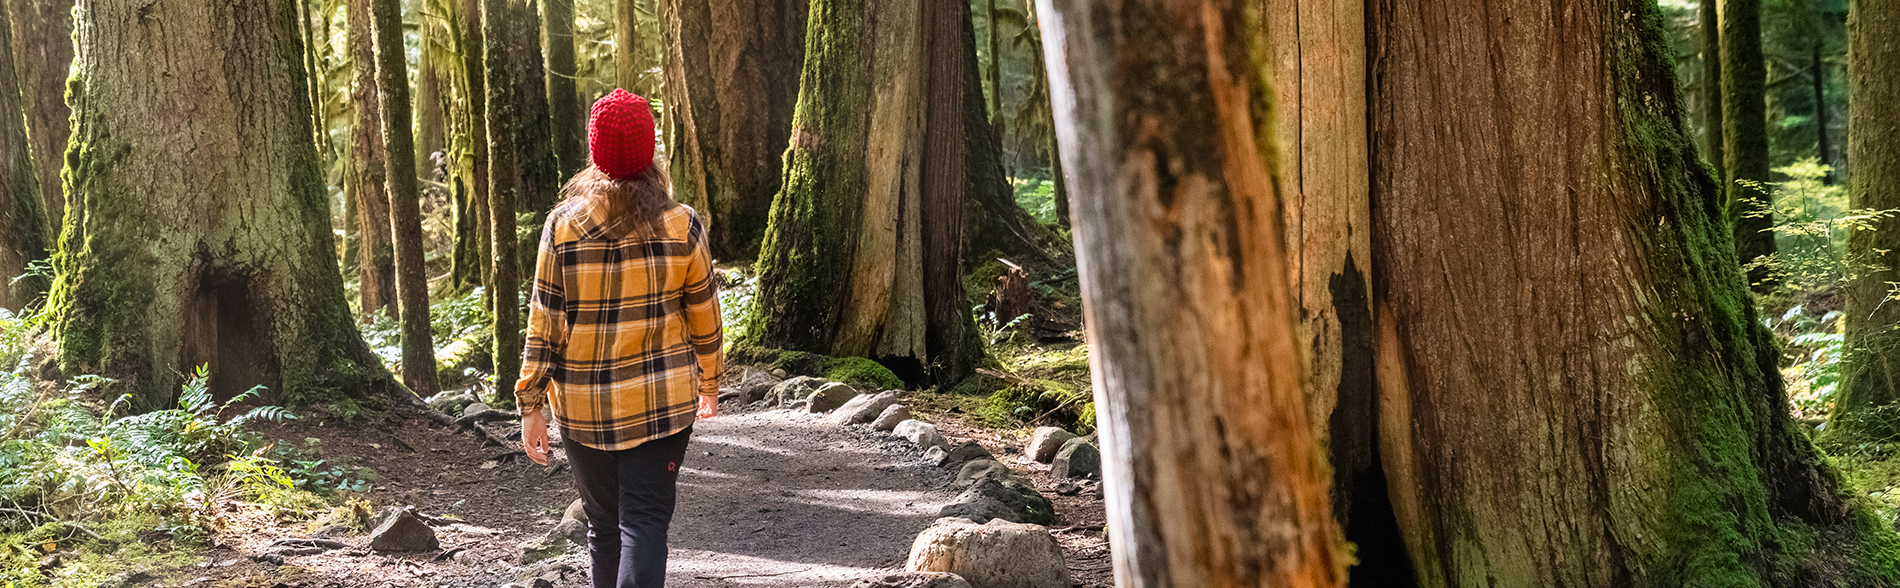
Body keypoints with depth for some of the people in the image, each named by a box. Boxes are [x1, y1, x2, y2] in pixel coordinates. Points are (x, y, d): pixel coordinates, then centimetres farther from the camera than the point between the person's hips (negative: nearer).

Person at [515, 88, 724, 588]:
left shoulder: (562, 227, -7)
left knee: (603, 523, 15)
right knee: (644, 522, -2)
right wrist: (709, 383, 17)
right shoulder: (681, 226, -7)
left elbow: (543, 323, -4)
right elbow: (704, 316, 2)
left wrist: (530, 406, 2)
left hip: (582, 406, 1)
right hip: (662, 398, -1)